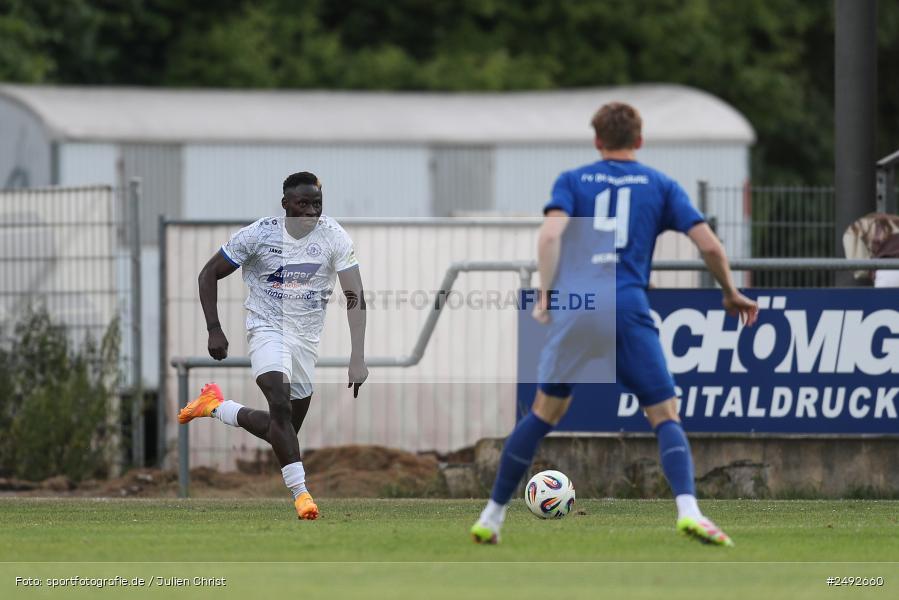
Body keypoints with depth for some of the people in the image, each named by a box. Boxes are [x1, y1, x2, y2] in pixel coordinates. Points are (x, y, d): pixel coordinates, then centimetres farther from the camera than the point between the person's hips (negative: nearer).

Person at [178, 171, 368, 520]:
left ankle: (215, 407, 37)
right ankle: (300, 491, -25)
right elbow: (209, 274, 0)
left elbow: (355, 297, -13)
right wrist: (214, 330, -9)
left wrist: (358, 357, -24)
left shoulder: (333, 236, -9)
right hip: (267, 329, -4)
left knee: (283, 430, 11)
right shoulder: (259, 235, -12)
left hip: (307, 338, 4)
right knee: (281, 404, -28)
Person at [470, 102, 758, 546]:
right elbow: (708, 244, 7)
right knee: (665, 416, 4)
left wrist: (545, 294, -4)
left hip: (572, 308, 1)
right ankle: (688, 509, -20)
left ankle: (492, 516, 20)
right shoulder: (660, 186, 14)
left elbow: (551, 233, -4)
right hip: (628, 310, -1)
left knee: (544, 412, 17)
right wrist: (731, 294, 21)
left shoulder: (573, 181, 15)